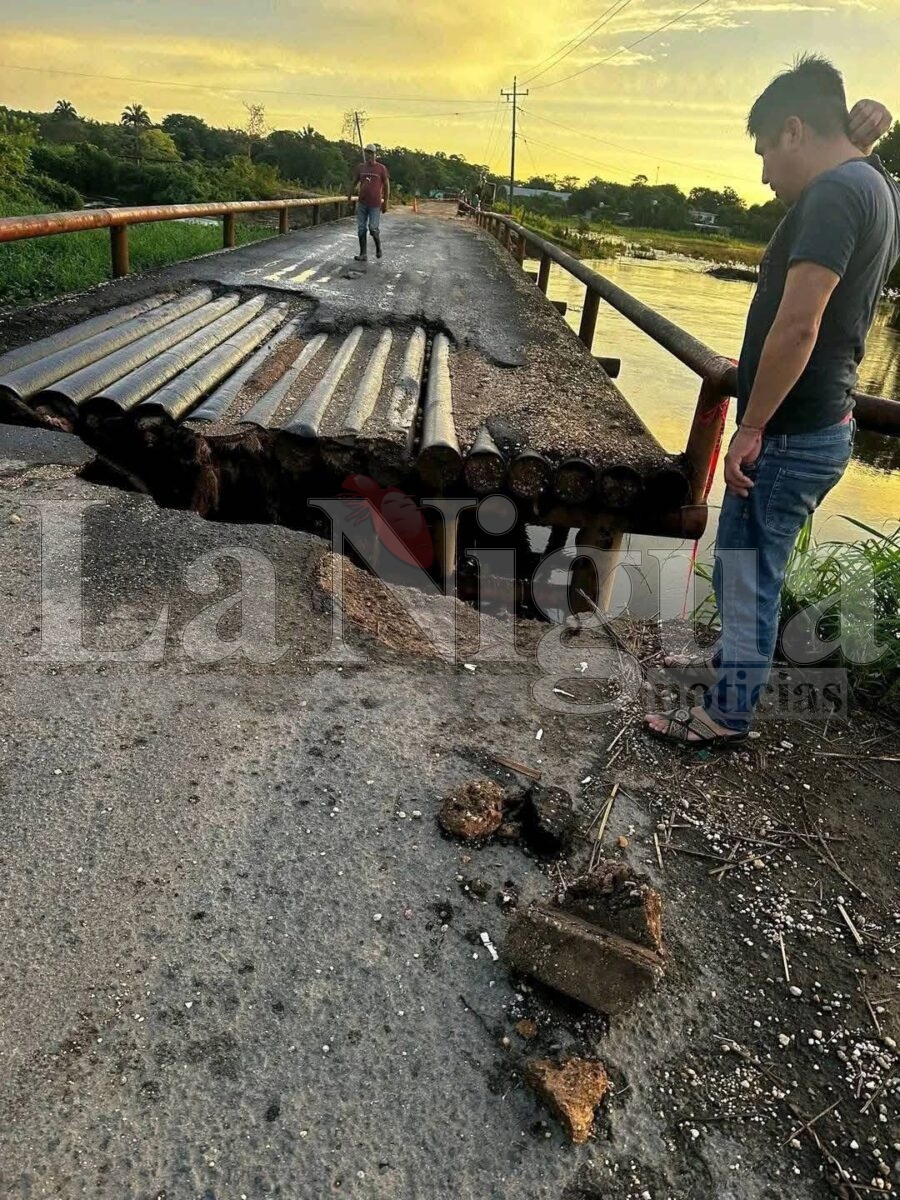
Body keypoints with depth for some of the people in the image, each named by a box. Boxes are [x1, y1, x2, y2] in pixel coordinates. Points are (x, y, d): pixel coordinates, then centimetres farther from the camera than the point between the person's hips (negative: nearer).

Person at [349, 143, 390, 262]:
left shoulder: (381, 168, -3)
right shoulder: (360, 167, 7)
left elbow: (386, 186, -1)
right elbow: (355, 182, 18)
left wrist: (385, 203, -5)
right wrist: (350, 195, 10)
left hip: (375, 204, -4)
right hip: (361, 203, 4)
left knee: (373, 228, -7)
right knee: (361, 229, 4)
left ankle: (378, 247, 21)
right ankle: (363, 254, 11)